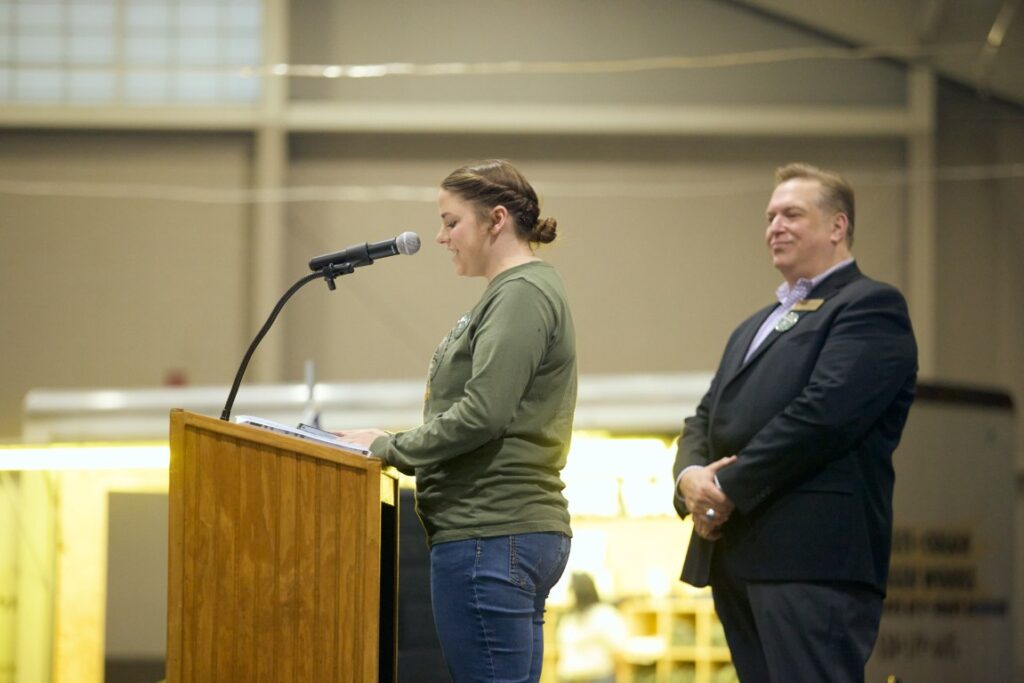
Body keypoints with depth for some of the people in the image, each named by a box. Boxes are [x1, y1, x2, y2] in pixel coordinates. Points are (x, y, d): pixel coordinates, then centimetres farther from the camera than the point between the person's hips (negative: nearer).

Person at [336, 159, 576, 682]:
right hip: (518, 531, 10)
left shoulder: (523, 294, -11)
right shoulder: (514, 292, 20)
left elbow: (482, 414, -21)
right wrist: (390, 446, 10)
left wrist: (389, 448, -10)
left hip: (492, 537, -10)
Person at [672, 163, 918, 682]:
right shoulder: (754, 327, 29)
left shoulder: (870, 306, -1)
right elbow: (705, 419, 22)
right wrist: (690, 475, -1)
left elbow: (822, 413, -14)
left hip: (816, 560, -9)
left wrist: (729, 487, -12)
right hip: (738, 560, 9)